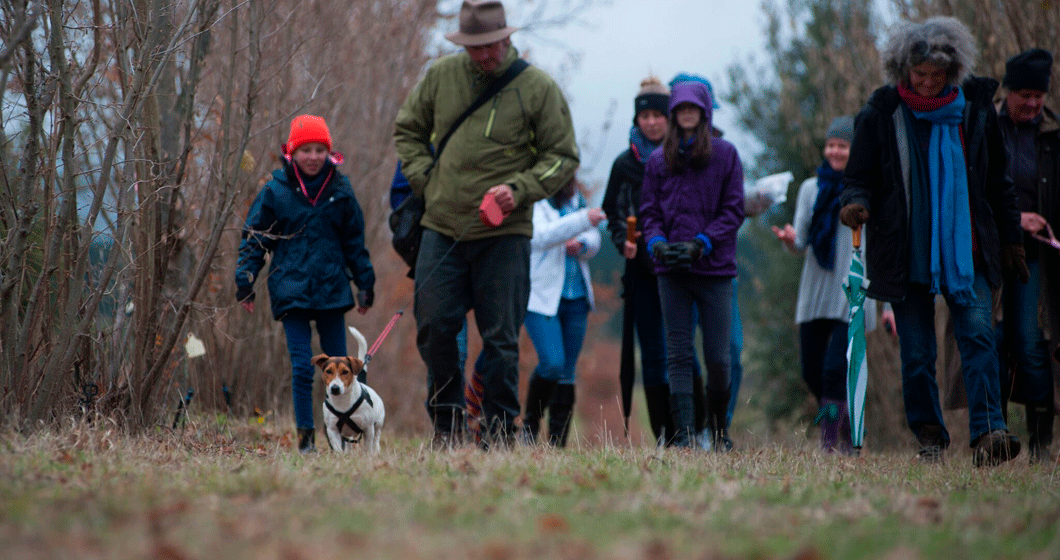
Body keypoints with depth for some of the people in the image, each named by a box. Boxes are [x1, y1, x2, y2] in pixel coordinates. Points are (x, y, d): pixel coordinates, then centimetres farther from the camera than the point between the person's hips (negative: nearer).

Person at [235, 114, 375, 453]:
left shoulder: (340, 190, 6)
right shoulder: (275, 191, 0)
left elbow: (355, 243, 15)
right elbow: (254, 238, 6)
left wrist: (365, 284, 16)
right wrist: (245, 282, 0)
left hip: (332, 290, 2)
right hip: (291, 291, -2)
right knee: (302, 367, -6)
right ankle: (305, 438, 0)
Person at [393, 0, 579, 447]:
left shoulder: (538, 88, -3)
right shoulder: (441, 76, 5)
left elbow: (563, 157, 2)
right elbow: (407, 130, 19)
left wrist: (519, 189, -13)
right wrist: (424, 180, 4)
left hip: (504, 234, -3)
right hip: (442, 227, 3)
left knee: (500, 338, 0)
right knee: (434, 328, 2)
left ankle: (500, 431, 9)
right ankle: (446, 424, 17)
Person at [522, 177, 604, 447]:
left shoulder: (576, 199, 14)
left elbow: (594, 240, 17)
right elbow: (540, 236, -24)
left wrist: (582, 244, -7)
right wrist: (583, 220, -32)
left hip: (576, 296, 6)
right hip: (541, 295, -6)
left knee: (567, 372, 4)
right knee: (552, 363, -17)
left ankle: (557, 443, 8)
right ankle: (530, 424, 7)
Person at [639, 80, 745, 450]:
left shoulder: (725, 155, 4)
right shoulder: (658, 160, 11)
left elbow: (734, 210, 0)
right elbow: (649, 211, 12)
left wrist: (701, 243, -12)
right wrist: (656, 242, -8)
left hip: (714, 267, -2)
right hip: (671, 269, 2)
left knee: (718, 357, -1)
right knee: (679, 355, 0)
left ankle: (719, 431, 18)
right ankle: (683, 435, 0)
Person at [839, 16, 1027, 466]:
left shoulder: (975, 108, 5)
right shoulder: (881, 113, -1)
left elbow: (996, 180, 14)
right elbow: (860, 177, 3)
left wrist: (1010, 238, 16)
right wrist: (855, 203, -20)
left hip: (967, 251, 1)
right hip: (906, 255, -1)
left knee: (977, 333, -15)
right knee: (916, 352, 0)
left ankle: (987, 432, -20)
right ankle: (929, 437, 13)